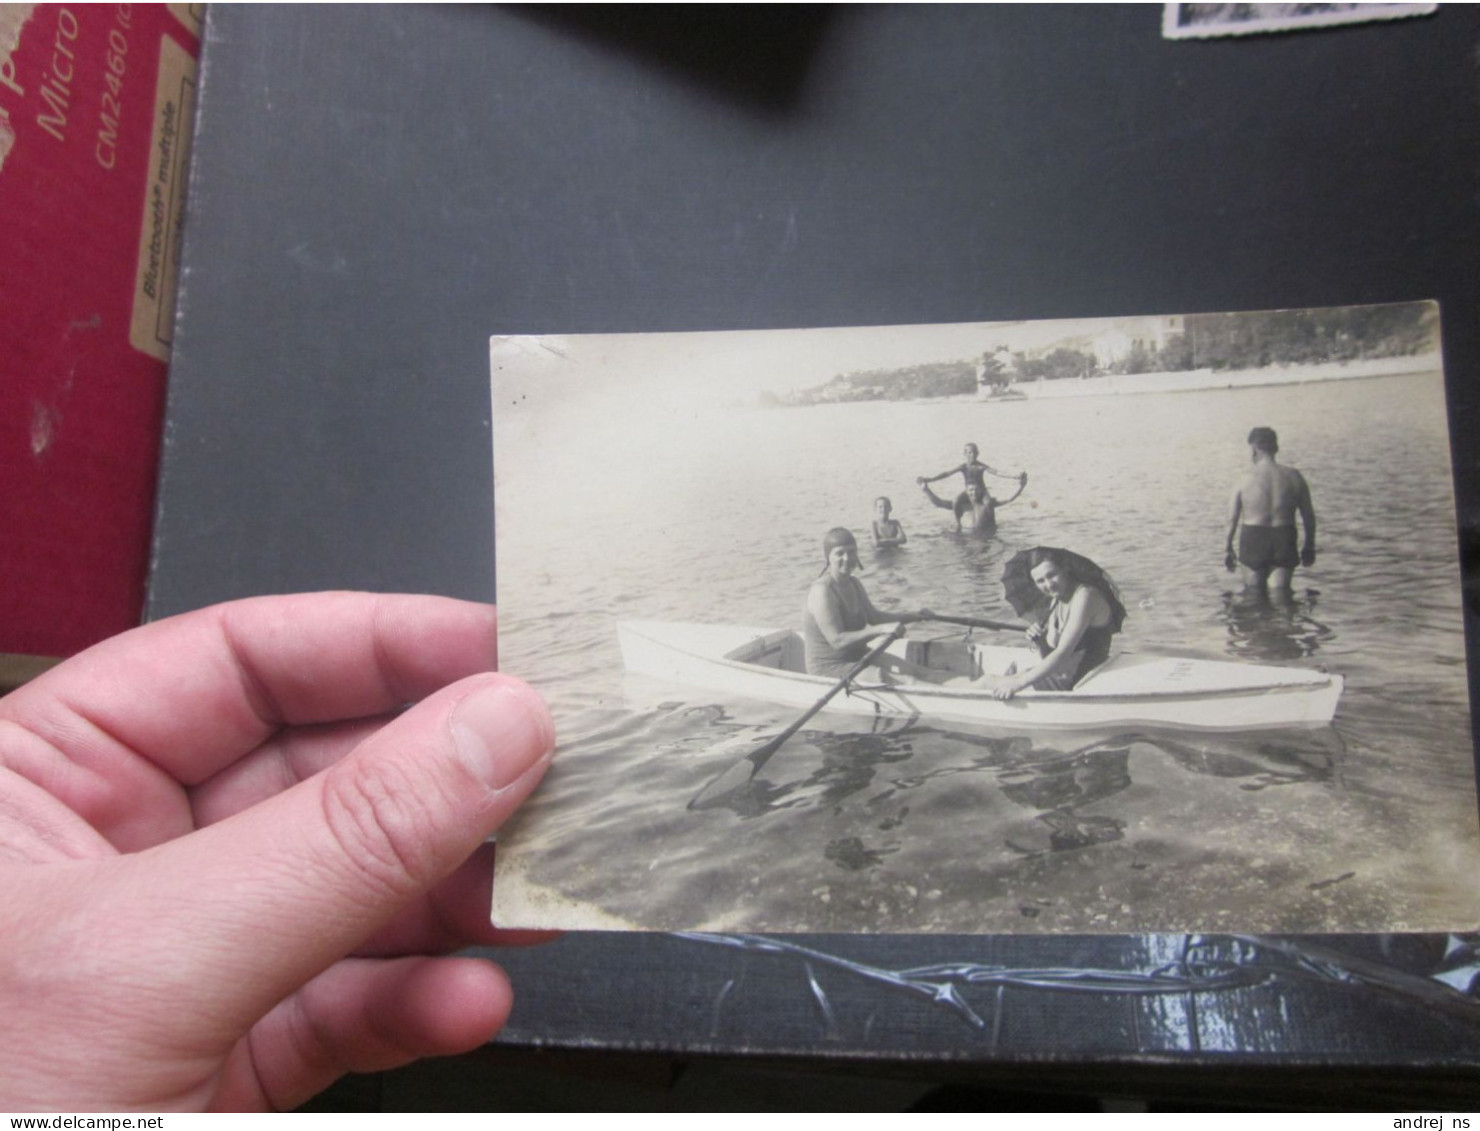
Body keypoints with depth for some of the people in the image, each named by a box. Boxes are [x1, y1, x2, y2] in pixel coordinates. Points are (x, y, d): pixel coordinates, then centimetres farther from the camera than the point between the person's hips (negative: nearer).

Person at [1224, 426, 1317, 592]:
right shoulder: (1294, 477, 0)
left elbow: (1232, 518, -3)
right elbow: (1308, 515, 6)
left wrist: (1228, 548, 7)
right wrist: (1309, 545, 17)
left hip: (1253, 540, -1)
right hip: (1285, 540, 1)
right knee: (1281, 592, 7)